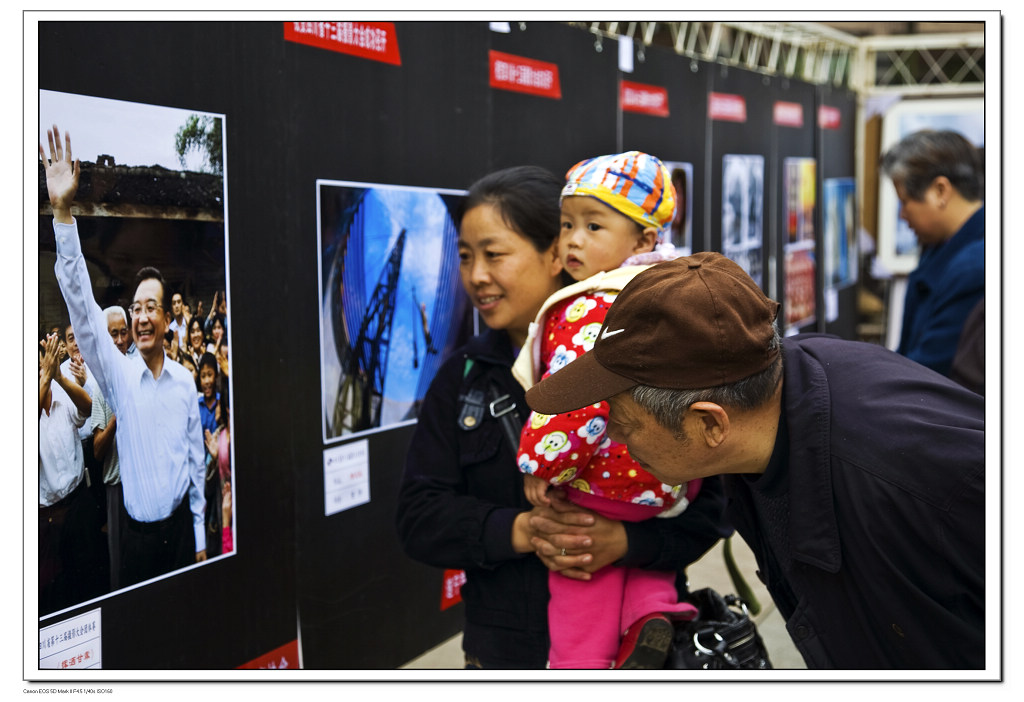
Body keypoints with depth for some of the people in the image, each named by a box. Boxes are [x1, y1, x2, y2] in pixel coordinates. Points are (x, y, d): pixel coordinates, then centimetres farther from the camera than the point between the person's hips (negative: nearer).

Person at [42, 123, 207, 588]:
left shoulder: (185, 381, 2)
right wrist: (62, 213, -23)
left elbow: (196, 456, 7)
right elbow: (82, 308, -14)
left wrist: (199, 534, 7)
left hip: (180, 527, 2)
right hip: (138, 535, -2)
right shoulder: (119, 375, -4)